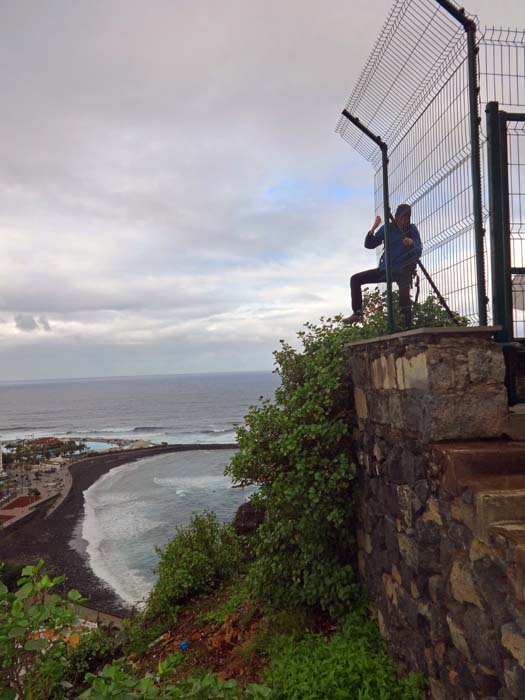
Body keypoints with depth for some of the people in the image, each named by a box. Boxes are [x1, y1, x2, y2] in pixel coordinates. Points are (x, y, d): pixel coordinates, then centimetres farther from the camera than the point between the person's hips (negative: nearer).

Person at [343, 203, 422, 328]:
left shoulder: (412, 230, -5)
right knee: (355, 279, -5)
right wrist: (373, 228, -18)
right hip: (384, 269, 4)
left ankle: (408, 326, -23)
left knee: (404, 295, -32)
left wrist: (412, 243, -33)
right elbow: (369, 244, -3)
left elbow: (419, 252, -12)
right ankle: (357, 313, 0)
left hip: (402, 271, -4)